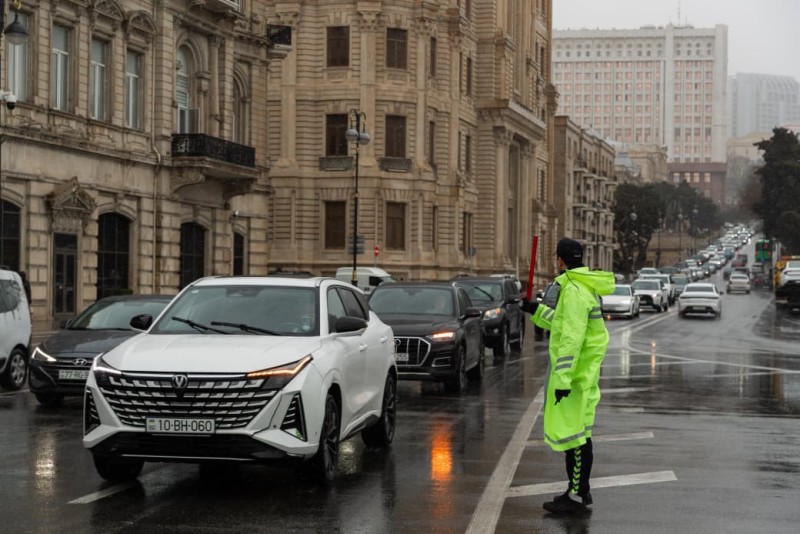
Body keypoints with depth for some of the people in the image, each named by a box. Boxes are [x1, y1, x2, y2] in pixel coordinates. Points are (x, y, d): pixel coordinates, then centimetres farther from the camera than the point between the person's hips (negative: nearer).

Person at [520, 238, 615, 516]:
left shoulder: (574, 290, -19)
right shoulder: (583, 286, 13)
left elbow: (572, 338, -24)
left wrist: (563, 378, -25)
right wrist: (537, 311, 28)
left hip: (575, 371, -10)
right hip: (581, 370, 10)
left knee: (575, 433, -7)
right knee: (575, 430, 17)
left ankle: (576, 498, -3)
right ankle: (579, 489, 27)